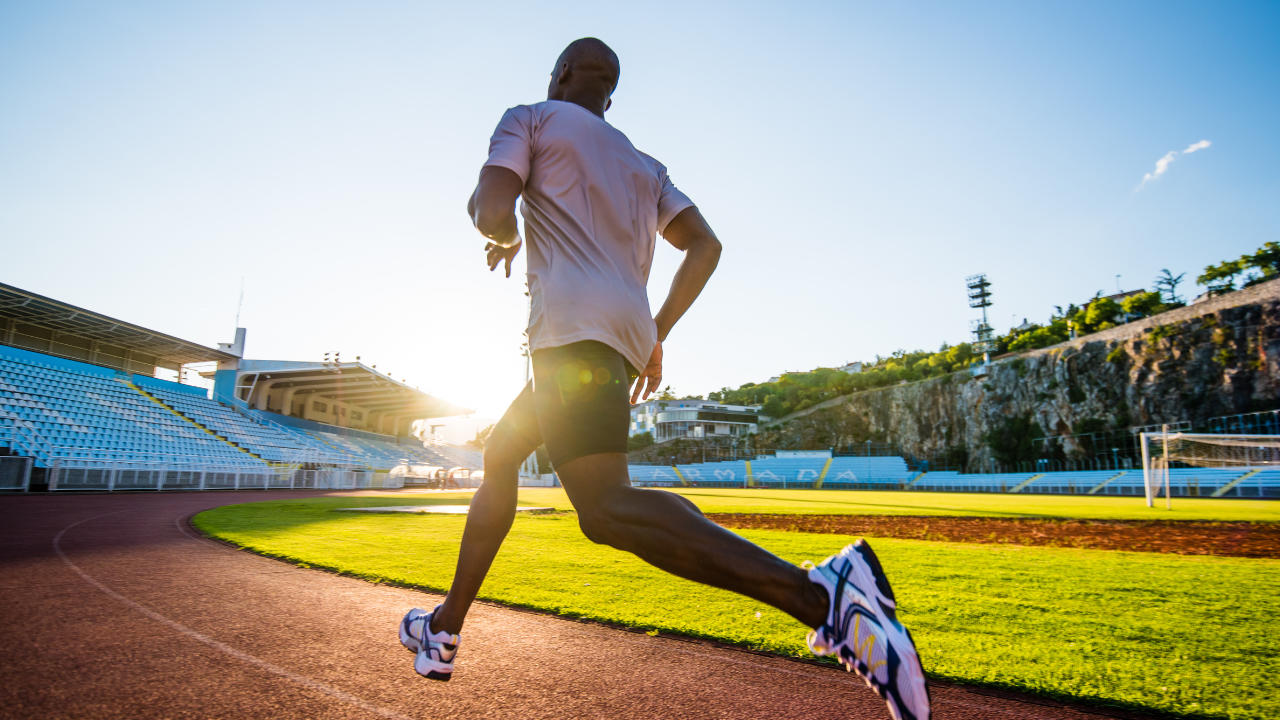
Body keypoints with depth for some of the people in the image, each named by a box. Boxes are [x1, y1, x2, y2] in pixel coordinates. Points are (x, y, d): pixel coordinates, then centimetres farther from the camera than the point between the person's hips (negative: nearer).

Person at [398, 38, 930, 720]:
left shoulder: (530, 119, 13)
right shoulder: (644, 165, 28)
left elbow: (489, 212, -4)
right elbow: (705, 244, 16)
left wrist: (507, 240, 20)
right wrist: (656, 334, 18)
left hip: (574, 326, -8)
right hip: (628, 334, 9)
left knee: (606, 510, -23)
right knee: (498, 459, 21)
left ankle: (818, 591, -35)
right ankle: (445, 629, 28)